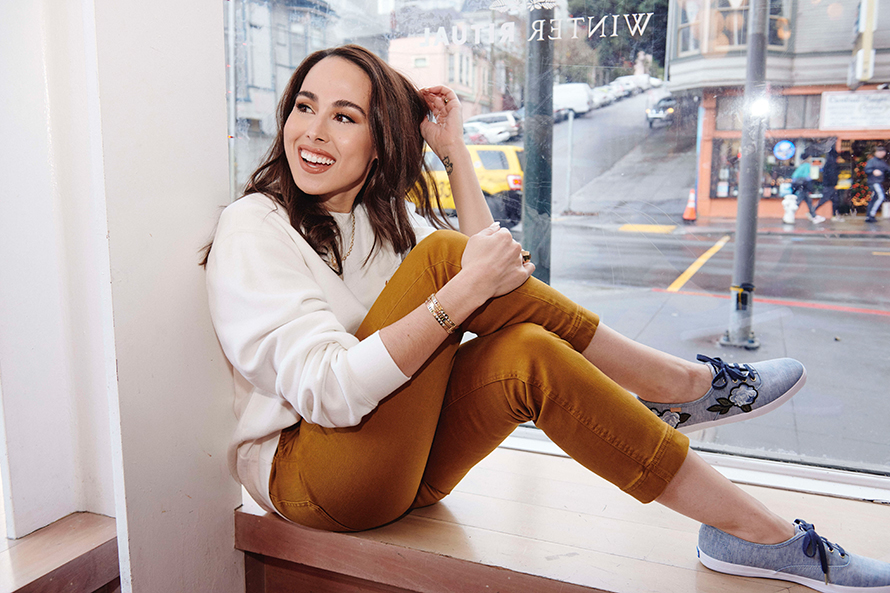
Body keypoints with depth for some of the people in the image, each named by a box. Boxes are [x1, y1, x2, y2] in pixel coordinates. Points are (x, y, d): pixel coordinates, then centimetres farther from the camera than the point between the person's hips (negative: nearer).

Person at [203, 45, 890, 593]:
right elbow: (326, 391, -25)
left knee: (528, 353, -25)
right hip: (306, 474, -6)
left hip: (403, 463, 6)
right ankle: (689, 386, -16)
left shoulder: (385, 217, 10)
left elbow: (493, 268, 7)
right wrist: (461, 291, -31)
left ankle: (753, 529, -14)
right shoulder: (256, 226, -12)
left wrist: (456, 153, 3)